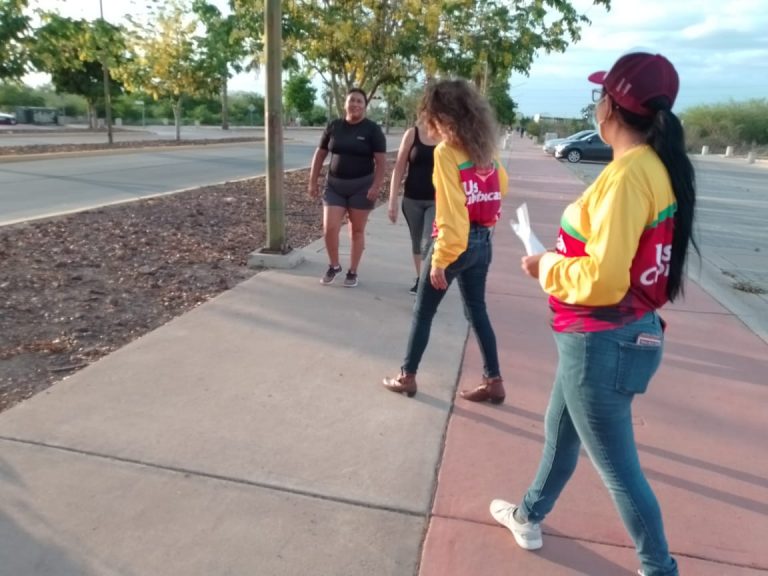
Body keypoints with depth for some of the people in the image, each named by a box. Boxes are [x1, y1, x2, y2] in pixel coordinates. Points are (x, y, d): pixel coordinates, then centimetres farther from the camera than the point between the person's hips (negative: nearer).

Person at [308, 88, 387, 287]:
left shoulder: (372, 129, -4)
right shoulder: (333, 126, 4)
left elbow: (381, 160, -8)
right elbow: (320, 154, 10)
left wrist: (376, 186, -18)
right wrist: (313, 181, 6)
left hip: (361, 186, -2)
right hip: (334, 185, 2)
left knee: (357, 230, 6)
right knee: (329, 229, -6)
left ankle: (352, 271, 18)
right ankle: (334, 266, 18)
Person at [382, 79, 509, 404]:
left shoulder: (446, 152, -15)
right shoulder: (484, 148, 5)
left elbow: (450, 211, -20)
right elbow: (501, 185, 17)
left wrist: (440, 259, -18)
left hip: (456, 242, -6)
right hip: (482, 241, 7)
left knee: (423, 311, 9)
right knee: (477, 310, 16)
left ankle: (407, 377, 21)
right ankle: (494, 381, 20)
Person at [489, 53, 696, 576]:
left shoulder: (628, 174, -24)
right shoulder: (656, 166, 5)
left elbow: (602, 279, -29)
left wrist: (547, 267, -11)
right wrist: (562, 259, 9)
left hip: (602, 342, -10)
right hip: (610, 334, 10)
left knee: (616, 466, 9)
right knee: (560, 433, 26)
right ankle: (530, 517, 48)